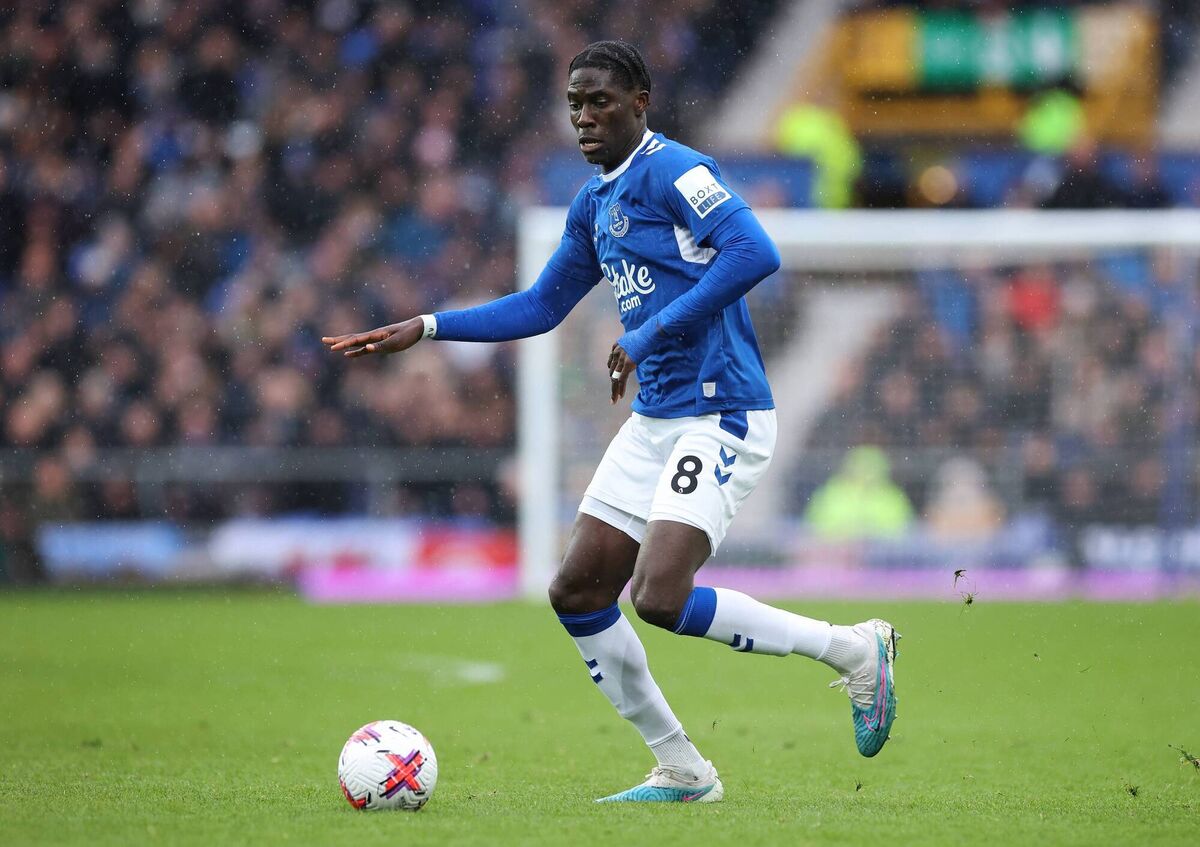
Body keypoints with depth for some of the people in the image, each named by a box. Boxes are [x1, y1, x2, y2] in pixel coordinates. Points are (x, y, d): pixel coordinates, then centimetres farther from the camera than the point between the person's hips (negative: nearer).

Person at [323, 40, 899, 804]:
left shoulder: (670, 170, -12)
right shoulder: (594, 204, 16)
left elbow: (755, 252, -27)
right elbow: (541, 308, 28)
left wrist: (652, 333, -25)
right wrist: (423, 330, 22)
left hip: (722, 417, -9)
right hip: (654, 421, 9)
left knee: (661, 598, -21)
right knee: (578, 595, 5)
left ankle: (852, 648, -3)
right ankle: (680, 771, 15)